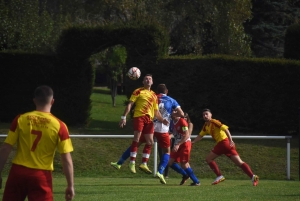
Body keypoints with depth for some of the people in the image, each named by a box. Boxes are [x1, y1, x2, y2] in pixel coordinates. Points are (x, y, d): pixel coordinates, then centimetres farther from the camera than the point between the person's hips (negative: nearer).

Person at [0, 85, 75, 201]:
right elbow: (66, 159, -6)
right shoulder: (59, 126, -5)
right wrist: (70, 185, -1)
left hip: (18, 171, 2)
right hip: (41, 176, -2)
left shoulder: (20, 120, 0)